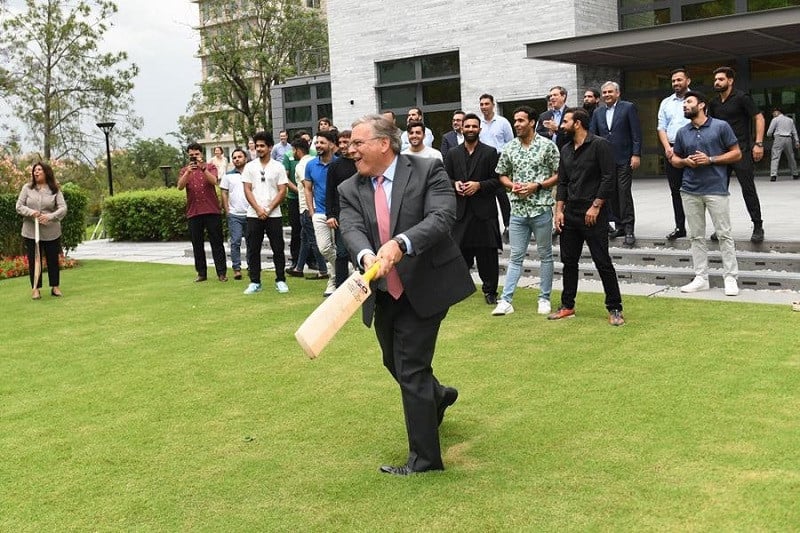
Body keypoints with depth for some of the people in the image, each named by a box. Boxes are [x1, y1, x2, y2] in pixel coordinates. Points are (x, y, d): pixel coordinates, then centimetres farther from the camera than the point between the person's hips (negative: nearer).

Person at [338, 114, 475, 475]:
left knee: (411, 369, -6)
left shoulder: (428, 171, -11)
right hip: (383, 293, 6)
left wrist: (401, 243, -40)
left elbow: (442, 217, -24)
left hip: (425, 288, -6)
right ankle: (437, 396, 54)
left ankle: (424, 457, 9)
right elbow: (352, 230, -15)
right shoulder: (350, 190, 1)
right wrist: (366, 256, -39)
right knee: (395, 363, 21)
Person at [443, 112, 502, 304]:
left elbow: (497, 180, 0)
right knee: (460, 252, 4)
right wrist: (455, 184, -6)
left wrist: (479, 185, -14)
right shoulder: (453, 154, 12)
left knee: (487, 254, 1)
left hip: (484, 210, -2)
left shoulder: (490, 152, 4)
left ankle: (490, 291, 10)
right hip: (460, 210, 2)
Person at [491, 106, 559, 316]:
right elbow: (502, 175, 16)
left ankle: (544, 299, 16)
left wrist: (537, 185, -14)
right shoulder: (509, 148, 7)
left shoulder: (547, 145, -3)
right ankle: (506, 300, 2)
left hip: (541, 208, -3)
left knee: (545, 255, 8)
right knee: (516, 257, 4)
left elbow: (558, 175, -3)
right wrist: (512, 185, -5)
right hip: (518, 210, 3)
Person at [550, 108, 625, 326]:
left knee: (603, 262, -4)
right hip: (570, 214, 7)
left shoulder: (599, 145, -8)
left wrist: (595, 206, -17)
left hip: (593, 215, -7)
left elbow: (608, 179, -13)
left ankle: (615, 309, 4)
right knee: (569, 261, 11)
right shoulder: (566, 150, 14)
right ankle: (567, 306, 21)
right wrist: (559, 210, 6)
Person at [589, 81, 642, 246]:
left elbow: (636, 133, -4)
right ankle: (619, 226, 13)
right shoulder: (598, 113, 14)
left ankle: (629, 229, -4)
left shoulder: (628, 108, 0)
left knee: (624, 192, -8)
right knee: (612, 193, 6)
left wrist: (636, 155, -11)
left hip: (624, 159, -5)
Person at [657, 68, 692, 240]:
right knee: (675, 190, 7)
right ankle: (680, 227, 13)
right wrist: (667, 147, -5)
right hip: (671, 150, 5)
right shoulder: (666, 103, 14)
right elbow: (661, 128, 11)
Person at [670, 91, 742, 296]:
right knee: (696, 236, 7)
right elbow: (675, 159, 20)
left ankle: (730, 278, 3)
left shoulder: (721, 126, -1)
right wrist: (686, 161, -3)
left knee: (724, 234, -3)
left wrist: (710, 160, -12)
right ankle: (701, 278, 14)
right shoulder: (682, 132, 11)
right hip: (690, 191, 5)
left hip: (716, 189, -5)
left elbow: (736, 153, -1)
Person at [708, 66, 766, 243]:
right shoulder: (714, 103, 11)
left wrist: (758, 143, -15)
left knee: (748, 189, -4)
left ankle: (758, 227, 4)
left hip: (742, 150, -6)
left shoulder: (741, 97, -6)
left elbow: (759, 118, -7)